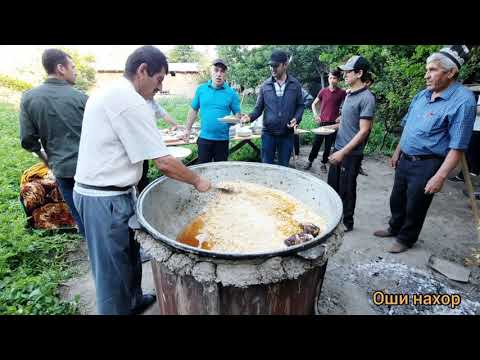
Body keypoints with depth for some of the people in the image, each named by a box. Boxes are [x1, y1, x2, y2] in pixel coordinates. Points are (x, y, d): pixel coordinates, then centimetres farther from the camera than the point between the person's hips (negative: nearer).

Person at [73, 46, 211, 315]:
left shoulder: (107, 93, 12)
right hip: (107, 198, -10)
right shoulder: (131, 102, -21)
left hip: (95, 190, 10)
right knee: (113, 268, 7)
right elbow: (164, 163, -22)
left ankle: (133, 301, 44)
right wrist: (198, 181, -9)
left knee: (129, 254, 24)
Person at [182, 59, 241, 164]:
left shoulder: (231, 93, -2)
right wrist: (188, 129, 10)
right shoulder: (201, 89, 3)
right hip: (204, 138, 1)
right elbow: (194, 110, 11)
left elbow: (237, 114, 1)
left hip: (222, 139, -1)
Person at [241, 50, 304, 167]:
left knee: (283, 166, 12)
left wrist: (296, 119, -12)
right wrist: (250, 117, -16)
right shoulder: (265, 85, 1)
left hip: (287, 134, 0)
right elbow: (259, 108, 3)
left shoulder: (295, 84, 1)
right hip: (268, 133, 0)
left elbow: (300, 105, 7)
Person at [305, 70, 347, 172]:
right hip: (322, 122, 1)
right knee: (316, 143, 3)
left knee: (328, 145, 6)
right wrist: (316, 115, -2)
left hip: (334, 123, 0)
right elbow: (314, 104, 12)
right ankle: (310, 161, 16)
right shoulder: (323, 91, 3)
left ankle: (324, 164, 19)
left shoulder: (342, 92, -1)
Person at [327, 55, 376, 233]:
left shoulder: (366, 98, -16)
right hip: (339, 149, 8)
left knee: (346, 190, 5)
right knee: (332, 185, 17)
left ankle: (347, 223, 24)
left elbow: (363, 131, -20)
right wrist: (334, 126, 11)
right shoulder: (349, 94, 9)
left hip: (351, 153, -8)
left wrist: (344, 152, -23)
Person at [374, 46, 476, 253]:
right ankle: (395, 228, 42)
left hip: (426, 165, -7)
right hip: (405, 160, 7)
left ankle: (406, 239, 30)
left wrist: (440, 176, -24)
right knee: (397, 199, 21)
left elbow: (457, 147, -19)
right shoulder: (423, 95, 6)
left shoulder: (463, 101, -17)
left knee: (415, 207, 8)